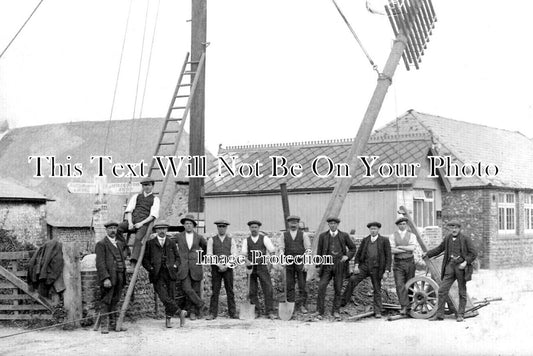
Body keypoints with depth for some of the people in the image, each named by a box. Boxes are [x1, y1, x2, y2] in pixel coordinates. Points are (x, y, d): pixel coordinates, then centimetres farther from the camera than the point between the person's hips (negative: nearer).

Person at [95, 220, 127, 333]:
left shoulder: (119, 244, 20)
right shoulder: (101, 244, -4)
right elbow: (100, 263, -11)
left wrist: (123, 277, 15)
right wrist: (105, 278, -20)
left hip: (119, 277, 7)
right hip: (108, 278, -7)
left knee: (115, 302, 10)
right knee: (105, 302, -5)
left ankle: (114, 323, 14)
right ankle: (104, 325, -2)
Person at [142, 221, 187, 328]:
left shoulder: (171, 243, 14)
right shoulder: (150, 243, 6)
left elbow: (177, 257, 22)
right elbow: (145, 259, 6)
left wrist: (175, 266, 4)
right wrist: (151, 269, -6)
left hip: (170, 274, 3)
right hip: (157, 276, -3)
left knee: (170, 297, 2)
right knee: (164, 297, -19)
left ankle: (168, 319, 13)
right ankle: (179, 312, -20)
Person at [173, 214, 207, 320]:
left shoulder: (199, 237, 7)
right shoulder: (178, 236, 6)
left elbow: (206, 247, 23)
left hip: (195, 267, 1)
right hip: (183, 268, -1)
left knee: (196, 290, 0)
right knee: (187, 289, -16)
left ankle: (192, 311, 9)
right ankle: (200, 304, 0)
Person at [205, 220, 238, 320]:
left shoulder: (231, 240, 10)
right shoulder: (212, 240, 7)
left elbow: (234, 255, 3)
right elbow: (209, 255, -1)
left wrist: (226, 266, -11)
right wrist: (219, 265, -11)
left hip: (228, 268, 1)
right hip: (215, 268, -1)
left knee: (230, 291, 1)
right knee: (215, 291, -2)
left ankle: (233, 313, 3)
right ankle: (212, 313, 0)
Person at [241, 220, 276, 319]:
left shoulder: (264, 238, 5)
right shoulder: (246, 240, 10)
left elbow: (271, 249, -3)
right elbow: (243, 252, -1)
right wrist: (246, 260, -20)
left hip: (262, 267, -2)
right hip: (251, 267, 2)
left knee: (268, 289, -6)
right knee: (252, 291, 3)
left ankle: (270, 312, -2)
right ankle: (256, 312, 12)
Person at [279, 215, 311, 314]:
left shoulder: (303, 235, 5)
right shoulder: (284, 235, 10)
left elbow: (308, 249, 2)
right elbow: (281, 248, 8)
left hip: (301, 262, -1)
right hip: (289, 263, 1)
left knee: (302, 285, -2)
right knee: (289, 285, 2)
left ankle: (303, 306, 4)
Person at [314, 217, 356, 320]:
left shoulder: (344, 236, 3)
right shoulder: (323, 236, 5)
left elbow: (353, 248, 13)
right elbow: (319, 251, 9)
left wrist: (347, 256, -4)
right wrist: (318, 266, 6)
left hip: (339, 265, 0)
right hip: (327, 266, 0)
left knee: (338, 289, 4)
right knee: (321, 287, -11)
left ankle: (335, 311, 15)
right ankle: (319, 311, -7)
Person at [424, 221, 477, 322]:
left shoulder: (466, 239, -4)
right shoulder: (447, 238, 9)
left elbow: (474, 253, -4)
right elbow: (439, 249, 20)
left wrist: (466, 262, -16)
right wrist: (427, 254, 14)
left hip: (461, 266, -4)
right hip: (450, 265, 4)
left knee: (462, 292, 4)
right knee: (442, 290, -3)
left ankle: (460, 315, 12)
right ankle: (439, 314, 2)